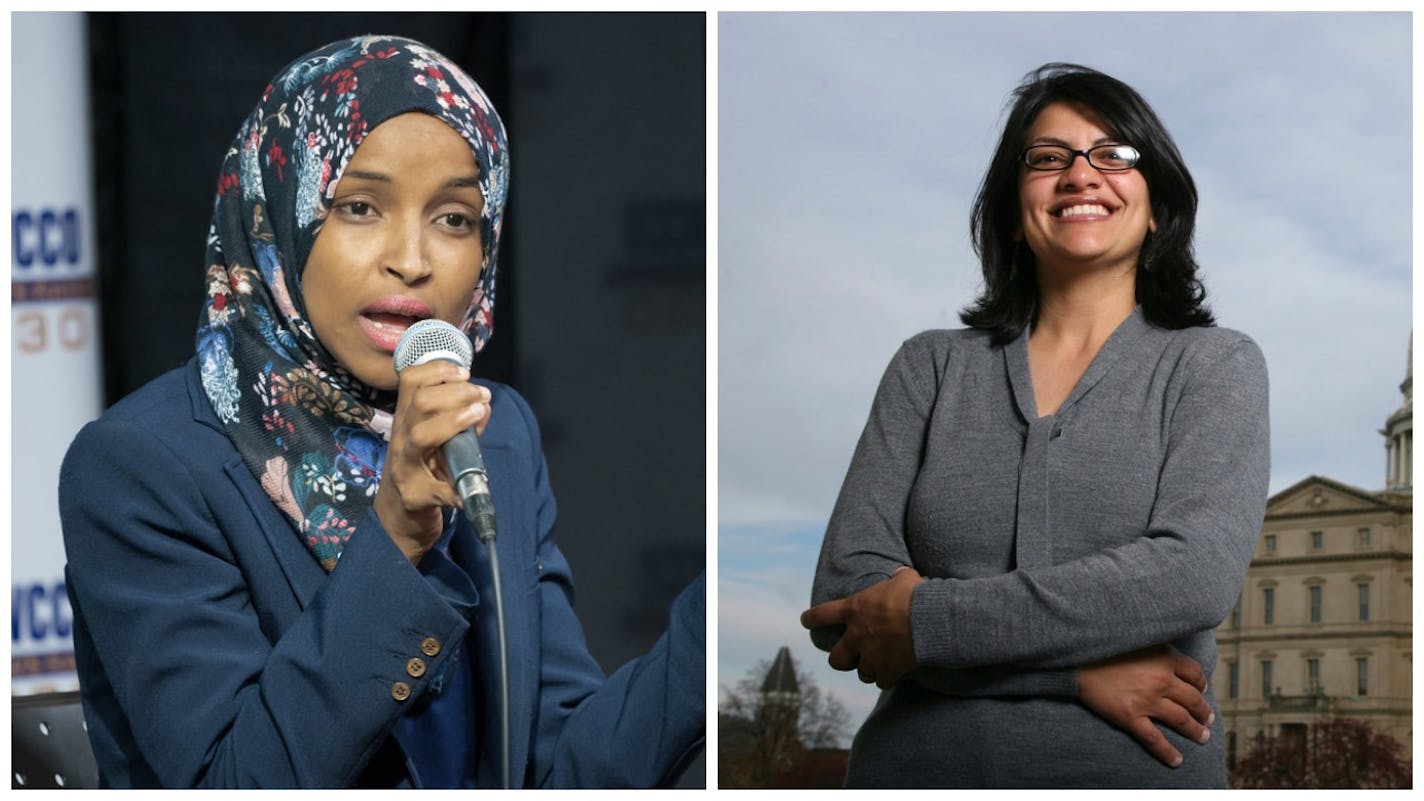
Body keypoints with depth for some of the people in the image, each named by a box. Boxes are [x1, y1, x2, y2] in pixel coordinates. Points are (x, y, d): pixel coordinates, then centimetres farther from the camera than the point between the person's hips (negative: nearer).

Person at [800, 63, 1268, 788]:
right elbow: (844, 594, -4)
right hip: (919, 762, 1)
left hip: (1139, 767, -1)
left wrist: (925, 620, -15)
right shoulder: (930, 367, 7)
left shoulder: (1215, 365, 2)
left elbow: (1197, 573, -14)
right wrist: (1078, 668, -15)